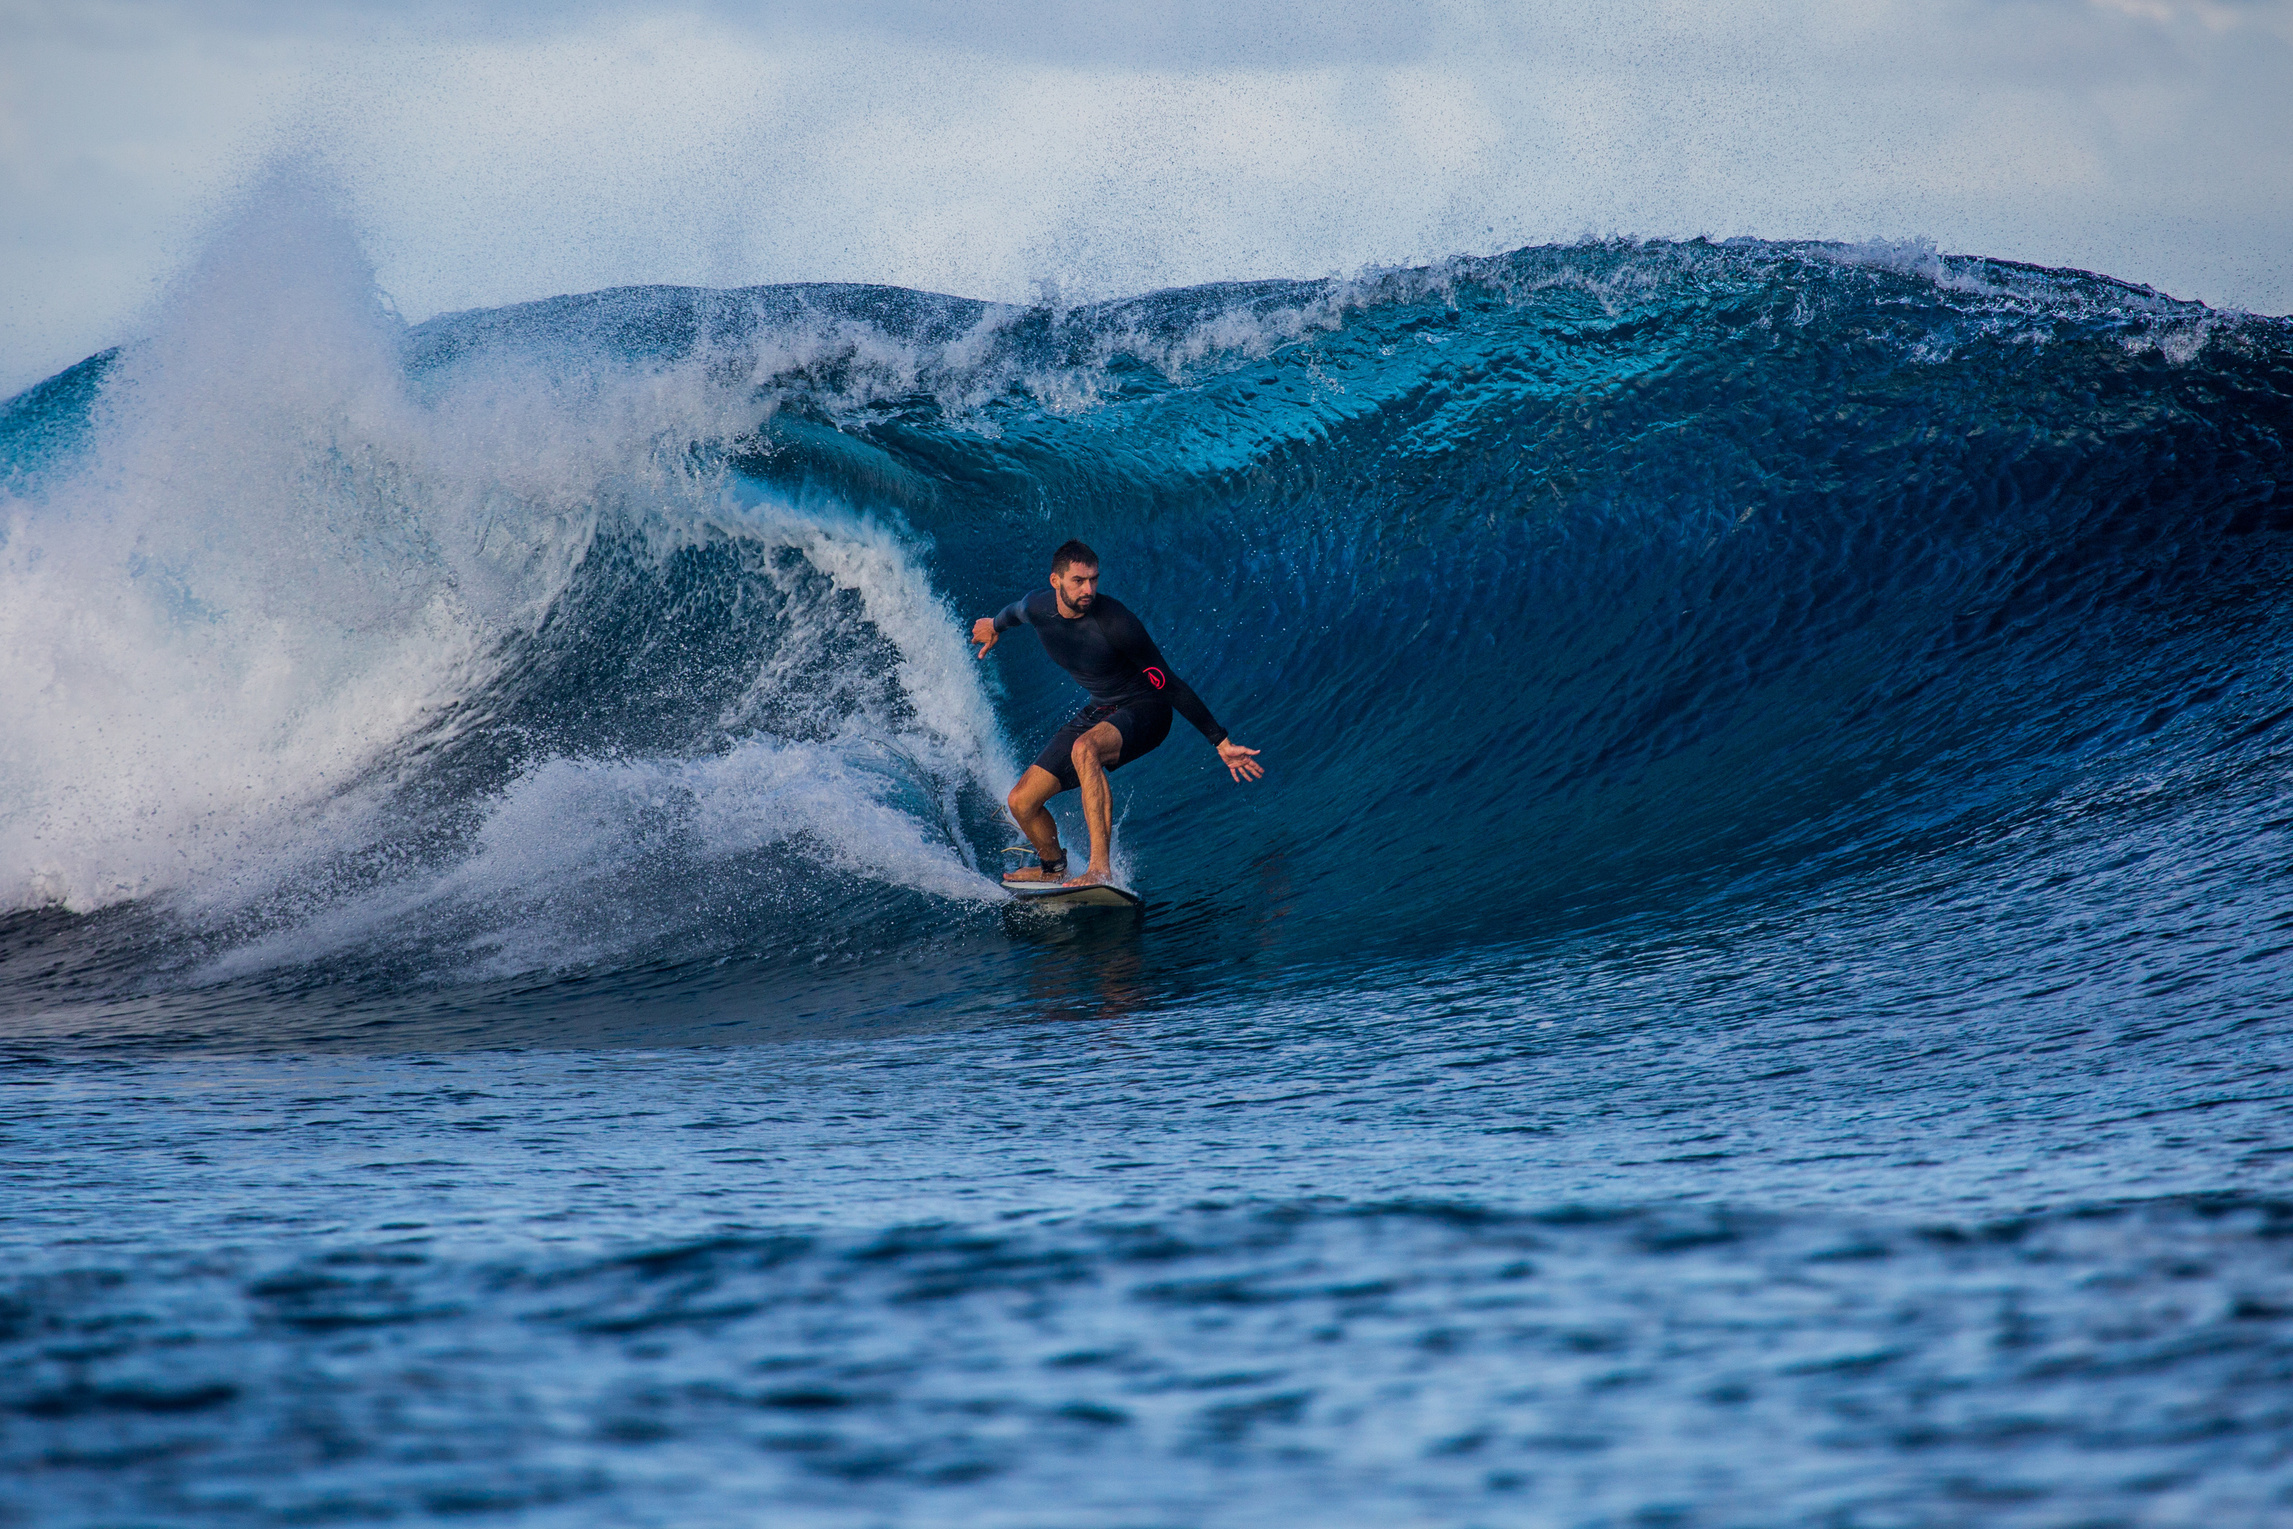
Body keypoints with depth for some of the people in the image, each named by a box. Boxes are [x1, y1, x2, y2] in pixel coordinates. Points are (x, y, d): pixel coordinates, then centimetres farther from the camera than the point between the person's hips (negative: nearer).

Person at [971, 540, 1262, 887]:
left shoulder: (1114, 622, -29)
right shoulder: (1036, 608, -11)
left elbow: (1169, 686, -24)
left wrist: (1222, 743, -24)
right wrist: (994, 626, 41)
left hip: (1145, 710, -7)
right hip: (1099, 712, 7)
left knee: (1084, 748, -40)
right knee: (1021, 802, 2)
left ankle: (1100, 868, -44)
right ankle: (1053, 866, 36)